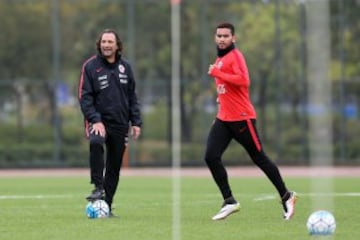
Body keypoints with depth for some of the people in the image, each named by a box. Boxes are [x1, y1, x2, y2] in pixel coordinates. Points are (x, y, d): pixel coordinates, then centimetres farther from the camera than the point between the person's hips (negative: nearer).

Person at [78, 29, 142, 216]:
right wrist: (95, 120, -18)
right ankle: (98, 188, -29)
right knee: (96, 143, -36)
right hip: (99, 121, -4)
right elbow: (84, 97, -7)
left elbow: (132, 96, 14)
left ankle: (106, 205, 15)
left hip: (120, 123, 4)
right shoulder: (90, 66, -4)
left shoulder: (125, 67, 9)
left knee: (114, 166, 5)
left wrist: (136, 122, 7)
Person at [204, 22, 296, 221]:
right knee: (211, 157, -8)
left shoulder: (235, 56, -10)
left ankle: (286, 197, 14)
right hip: (223, 119, 8)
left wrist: (217, 74, -21)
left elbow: (243, 80, -26)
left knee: (259, 158, 0)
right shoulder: (219, 60, 17)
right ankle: (229, 202, -2)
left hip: (241, 118, -8)